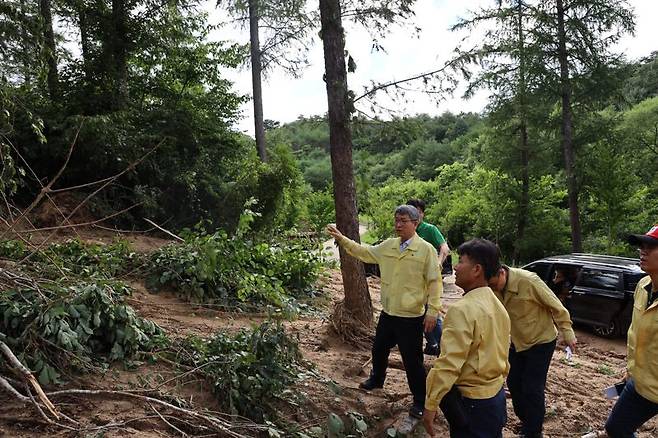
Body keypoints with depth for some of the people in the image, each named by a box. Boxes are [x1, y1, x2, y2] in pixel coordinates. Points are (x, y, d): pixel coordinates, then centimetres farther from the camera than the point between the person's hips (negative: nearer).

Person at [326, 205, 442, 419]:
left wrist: (433, 311, -17)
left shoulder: (426, 249, -14)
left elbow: (435, 282, -14)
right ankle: (377, 379, 51)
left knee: (412, 360, 4)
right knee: (379, 349, 24)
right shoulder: (388, 245, 3)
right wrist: (342, 239, 6)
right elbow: (365, 252, 13)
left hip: (411, 317, -6)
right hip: (388, 313, 6)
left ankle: (420, 401, 24)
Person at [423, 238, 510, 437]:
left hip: (470, 402, -8)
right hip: (496, 396, 8)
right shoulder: (497, 305, 4)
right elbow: (501, 352, 12)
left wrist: (430, 405, -18)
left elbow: (449, 364, -24)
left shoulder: (463, 309, -22)